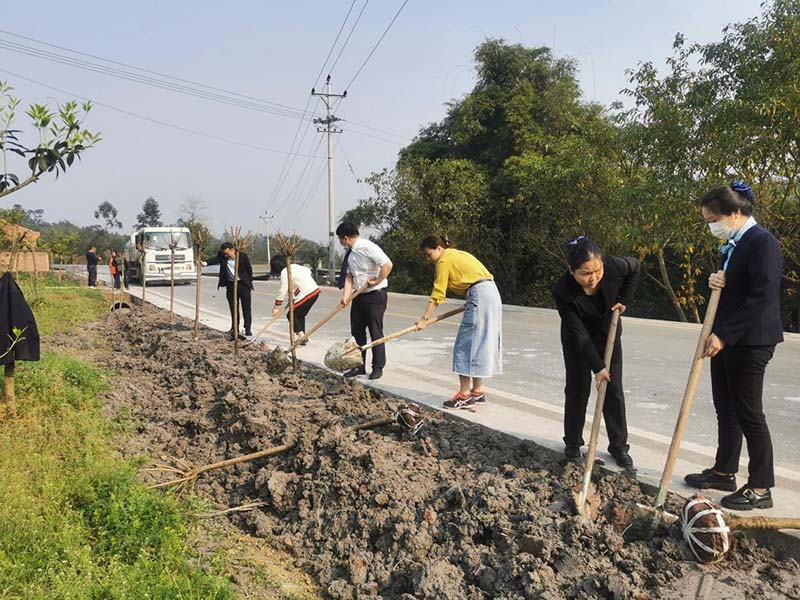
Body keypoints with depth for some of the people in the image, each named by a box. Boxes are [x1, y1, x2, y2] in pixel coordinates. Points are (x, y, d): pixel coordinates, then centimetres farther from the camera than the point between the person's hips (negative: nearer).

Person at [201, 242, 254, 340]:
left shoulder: (243, 256, -9)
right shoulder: (222, 256, -3)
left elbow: (249, 269, -1)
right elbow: (215, 259, -22)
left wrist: (249, 283, 1)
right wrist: (205, 263, -43)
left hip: (243, 284, -3)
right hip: (230, 285, 3)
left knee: (246, 308, 1)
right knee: (233, 308, 9)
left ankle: (247, 329, 9)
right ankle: (235, 329, 19)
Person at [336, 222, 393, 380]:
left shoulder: (368, 247, -19)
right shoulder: (349, 253, 8)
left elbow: (387, 265, -27)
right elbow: (348, 276, 7)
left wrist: (377, 281, -18)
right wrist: (346, 296, -5)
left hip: (375, 295, -8)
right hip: (359, 296, 9)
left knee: (376, 333, 0)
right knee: (357, 332, 11)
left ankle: (378, 368, 11)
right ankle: (359, 366, 22)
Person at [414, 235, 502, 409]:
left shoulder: (444, 260, -4)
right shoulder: (457, 254, 22)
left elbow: (437, 295, -7)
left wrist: (425, 319, -4)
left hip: (479, 297, -10)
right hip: (491, 293, 10)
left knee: (465, 345, -4)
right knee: (480, 344, 13)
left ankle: (464, 395, -1)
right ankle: (477, 392, 19)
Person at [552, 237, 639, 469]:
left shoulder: (613, 266, -30)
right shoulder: (562, 291, -34)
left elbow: (635, 266, -4)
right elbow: (579, 334, -28)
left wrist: (624, 299, -9)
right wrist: (597, 367, -27)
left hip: (608, 332, 2)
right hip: (577, 338, -2)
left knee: (613, 389, 2)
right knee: (577, 387, 2)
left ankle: (619, 445, 12)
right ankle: (573, 441, 19)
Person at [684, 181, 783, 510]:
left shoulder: (762, 242, -15)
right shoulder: (732, 244, 12)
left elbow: (761, 296, -22)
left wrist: (724, 335, -22)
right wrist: (715, 281, -4)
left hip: (749, 342, -9)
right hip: (725, 339, 9)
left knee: (748, 412, 0)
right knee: (726, 409, 16)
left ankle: (761, 488, 13)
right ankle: (724, 471, 29)